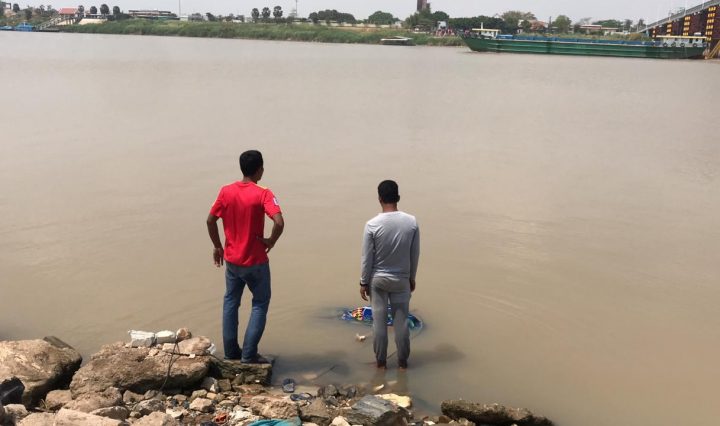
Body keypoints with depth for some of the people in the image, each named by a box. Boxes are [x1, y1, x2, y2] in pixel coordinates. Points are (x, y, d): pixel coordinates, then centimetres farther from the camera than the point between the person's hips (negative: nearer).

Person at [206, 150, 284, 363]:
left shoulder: (226, 191, -3)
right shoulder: (263, 194, -16)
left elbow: (210, 221, 1)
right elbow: (279, 222, -29)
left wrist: (217, 246, 13)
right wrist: (271, 242, -11)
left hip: (231, 260, 4)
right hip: (255, 261, -4)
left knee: (230, 302, 19)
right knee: (260, 303, 11)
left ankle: (231, 351, 25)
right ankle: (249, 354, 8)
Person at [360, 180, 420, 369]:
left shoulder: (372, 225, -16)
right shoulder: (411, 222, -10)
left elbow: (367, 258, -10)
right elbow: (415, 254, -1)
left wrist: (363, 283, 2)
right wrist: (411, 278, 13)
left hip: (377, 279, -1)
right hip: (401, 280, 1)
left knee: (379, 321, 9)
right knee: (401, 321, 10)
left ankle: (381, 361, 19)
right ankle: (402, 361, 20)